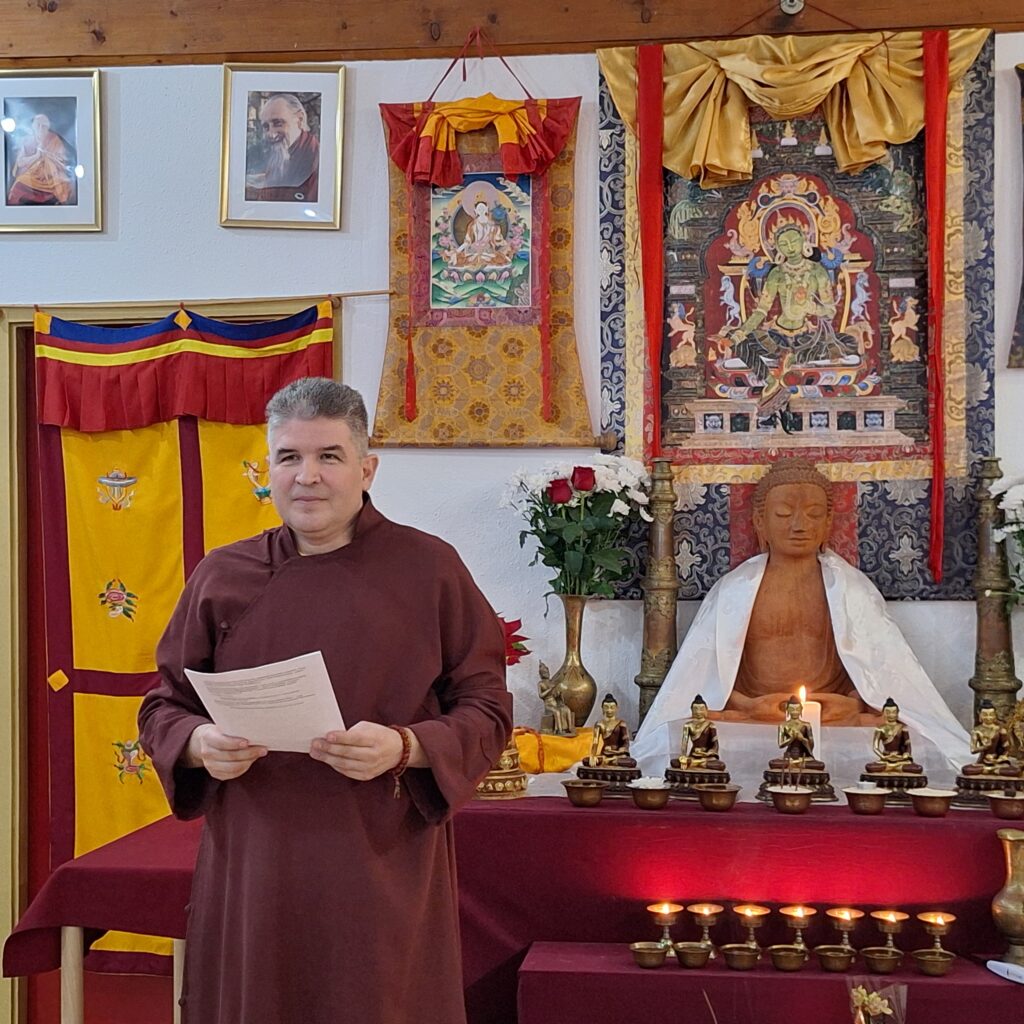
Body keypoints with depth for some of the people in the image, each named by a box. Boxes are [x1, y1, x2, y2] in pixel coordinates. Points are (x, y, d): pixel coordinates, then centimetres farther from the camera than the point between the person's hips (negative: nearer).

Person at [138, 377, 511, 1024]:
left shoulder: (430, 569, -1)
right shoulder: (223, 577, 6)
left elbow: (487, 710, 0)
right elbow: (164, 707, 12)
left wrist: (406, 748, -18)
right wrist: (200, 743, -10)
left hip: (385, 870, -2)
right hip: (251, 871, 2)